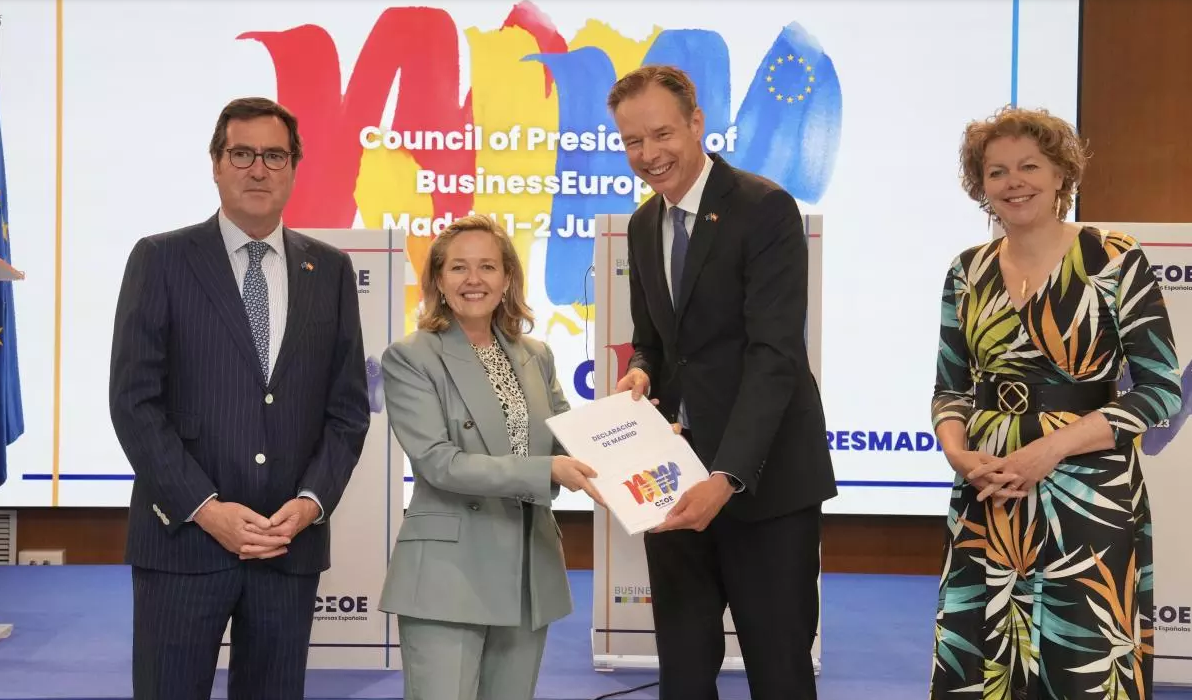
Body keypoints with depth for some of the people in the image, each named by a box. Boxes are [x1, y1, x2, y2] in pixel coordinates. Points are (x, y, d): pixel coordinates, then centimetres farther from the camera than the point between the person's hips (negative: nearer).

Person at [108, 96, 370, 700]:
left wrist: (310, 503, -6)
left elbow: (348, 407, 9)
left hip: (292, 541, 3)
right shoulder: (161, 260, 1)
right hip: (183, 537, -2)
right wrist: (205, 508, -12)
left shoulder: (330, 271, 10)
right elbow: (134, 400, -5)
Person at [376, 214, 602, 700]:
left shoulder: (536, 356, 12)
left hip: (529, 576, 6)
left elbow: (569, 440, 11)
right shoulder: (410, 358, -5)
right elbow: (439, 463, -16)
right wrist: (548, 471, -24)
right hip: (449, 577, -5)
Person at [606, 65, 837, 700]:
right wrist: (640, 373, -5)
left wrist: (726, 476, -29)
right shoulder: (644, 225, 11)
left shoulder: (766, 209, -12)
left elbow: (775, 354, -20)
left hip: (763, 477, -6)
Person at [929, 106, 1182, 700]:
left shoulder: (1114, 262, -6)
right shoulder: (968, 271, 7)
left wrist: (1051, 447, -17)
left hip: (1088, 499, -4)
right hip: (985, 503, 4)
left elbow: (1160, 390, -8)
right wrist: (957, 452, -9)